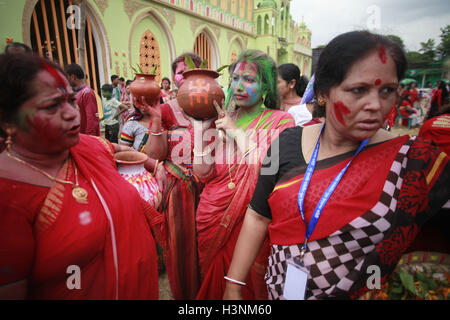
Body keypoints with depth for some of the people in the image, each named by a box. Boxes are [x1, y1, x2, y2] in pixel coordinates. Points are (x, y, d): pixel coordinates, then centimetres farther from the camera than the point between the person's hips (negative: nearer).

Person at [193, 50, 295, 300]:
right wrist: (201, 129, -13)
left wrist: (238, 133, -19)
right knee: (213, 280, 21)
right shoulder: (222, 118, 4)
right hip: (214, 215, 4)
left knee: (247, 284, 13)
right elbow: (203, 172, -3)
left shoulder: (281, 121, -7)